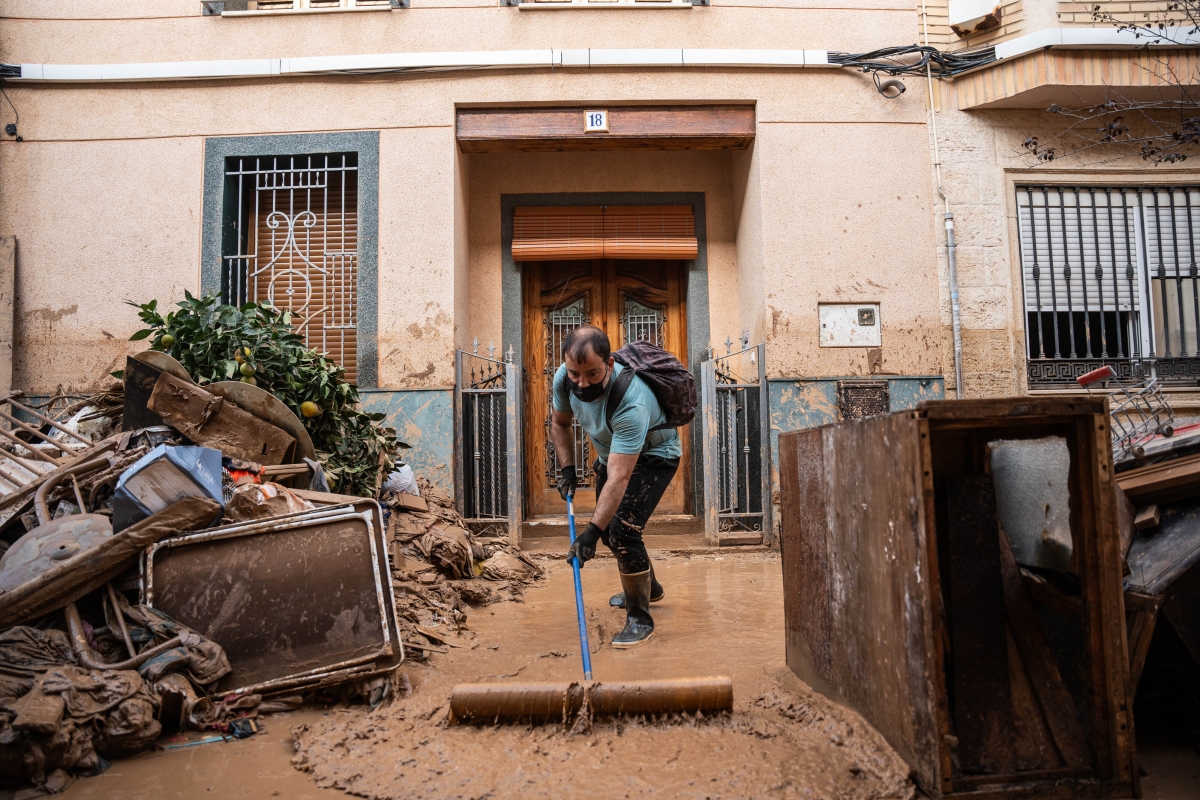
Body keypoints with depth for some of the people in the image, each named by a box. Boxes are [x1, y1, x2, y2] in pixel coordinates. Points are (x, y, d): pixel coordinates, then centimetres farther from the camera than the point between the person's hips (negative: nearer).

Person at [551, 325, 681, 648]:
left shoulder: (632, 402, -42)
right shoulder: (564, 379, -22)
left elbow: (619, 478, -44)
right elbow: (559, 422, 1)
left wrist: (592, 530, -47)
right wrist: (567, 468, -9)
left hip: (653, 456, -7)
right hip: (611, 452, 8)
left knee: (622, 529, -21)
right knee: (607, 526, 15)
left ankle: (640, 618, -3)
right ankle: (649, 587, 40)